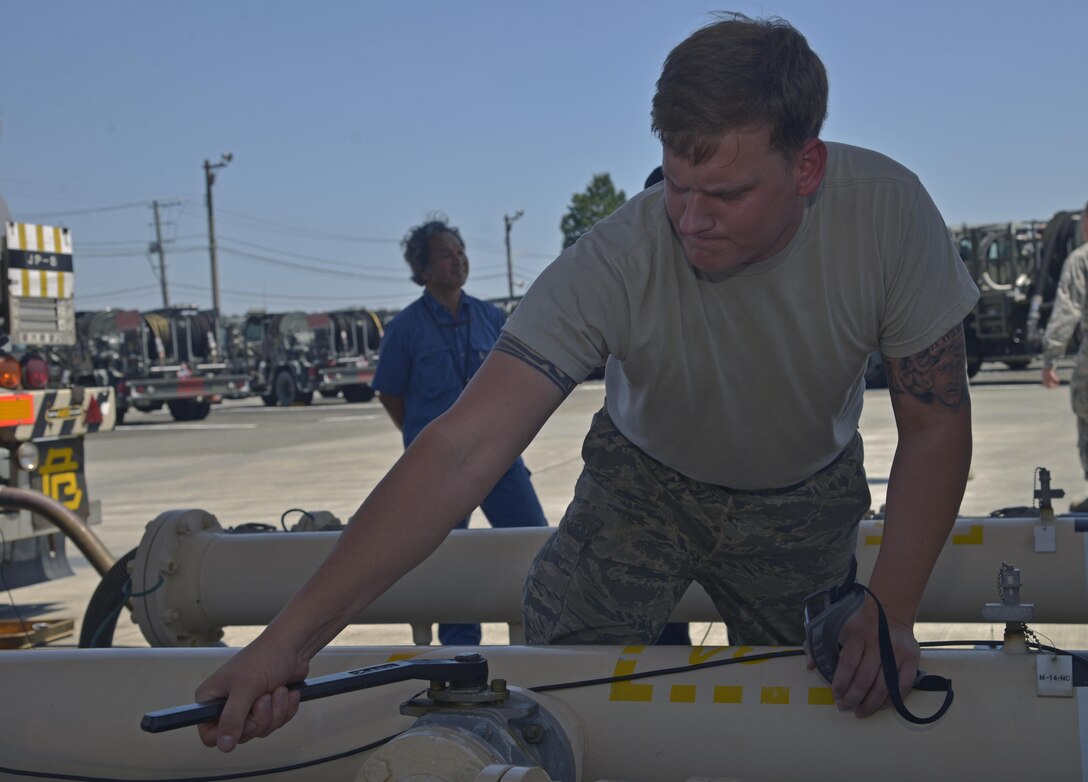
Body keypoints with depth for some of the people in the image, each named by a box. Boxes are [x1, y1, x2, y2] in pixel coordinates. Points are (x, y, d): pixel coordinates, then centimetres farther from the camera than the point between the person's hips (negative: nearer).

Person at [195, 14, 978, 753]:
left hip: (806, 500, 2)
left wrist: (892, 611, -30)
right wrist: (290, 637, -47)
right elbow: (463, 449, -40)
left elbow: (937, 424, -19)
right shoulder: (612, 266, -35)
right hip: (646, 480, -1)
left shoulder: (887, 212, -30)